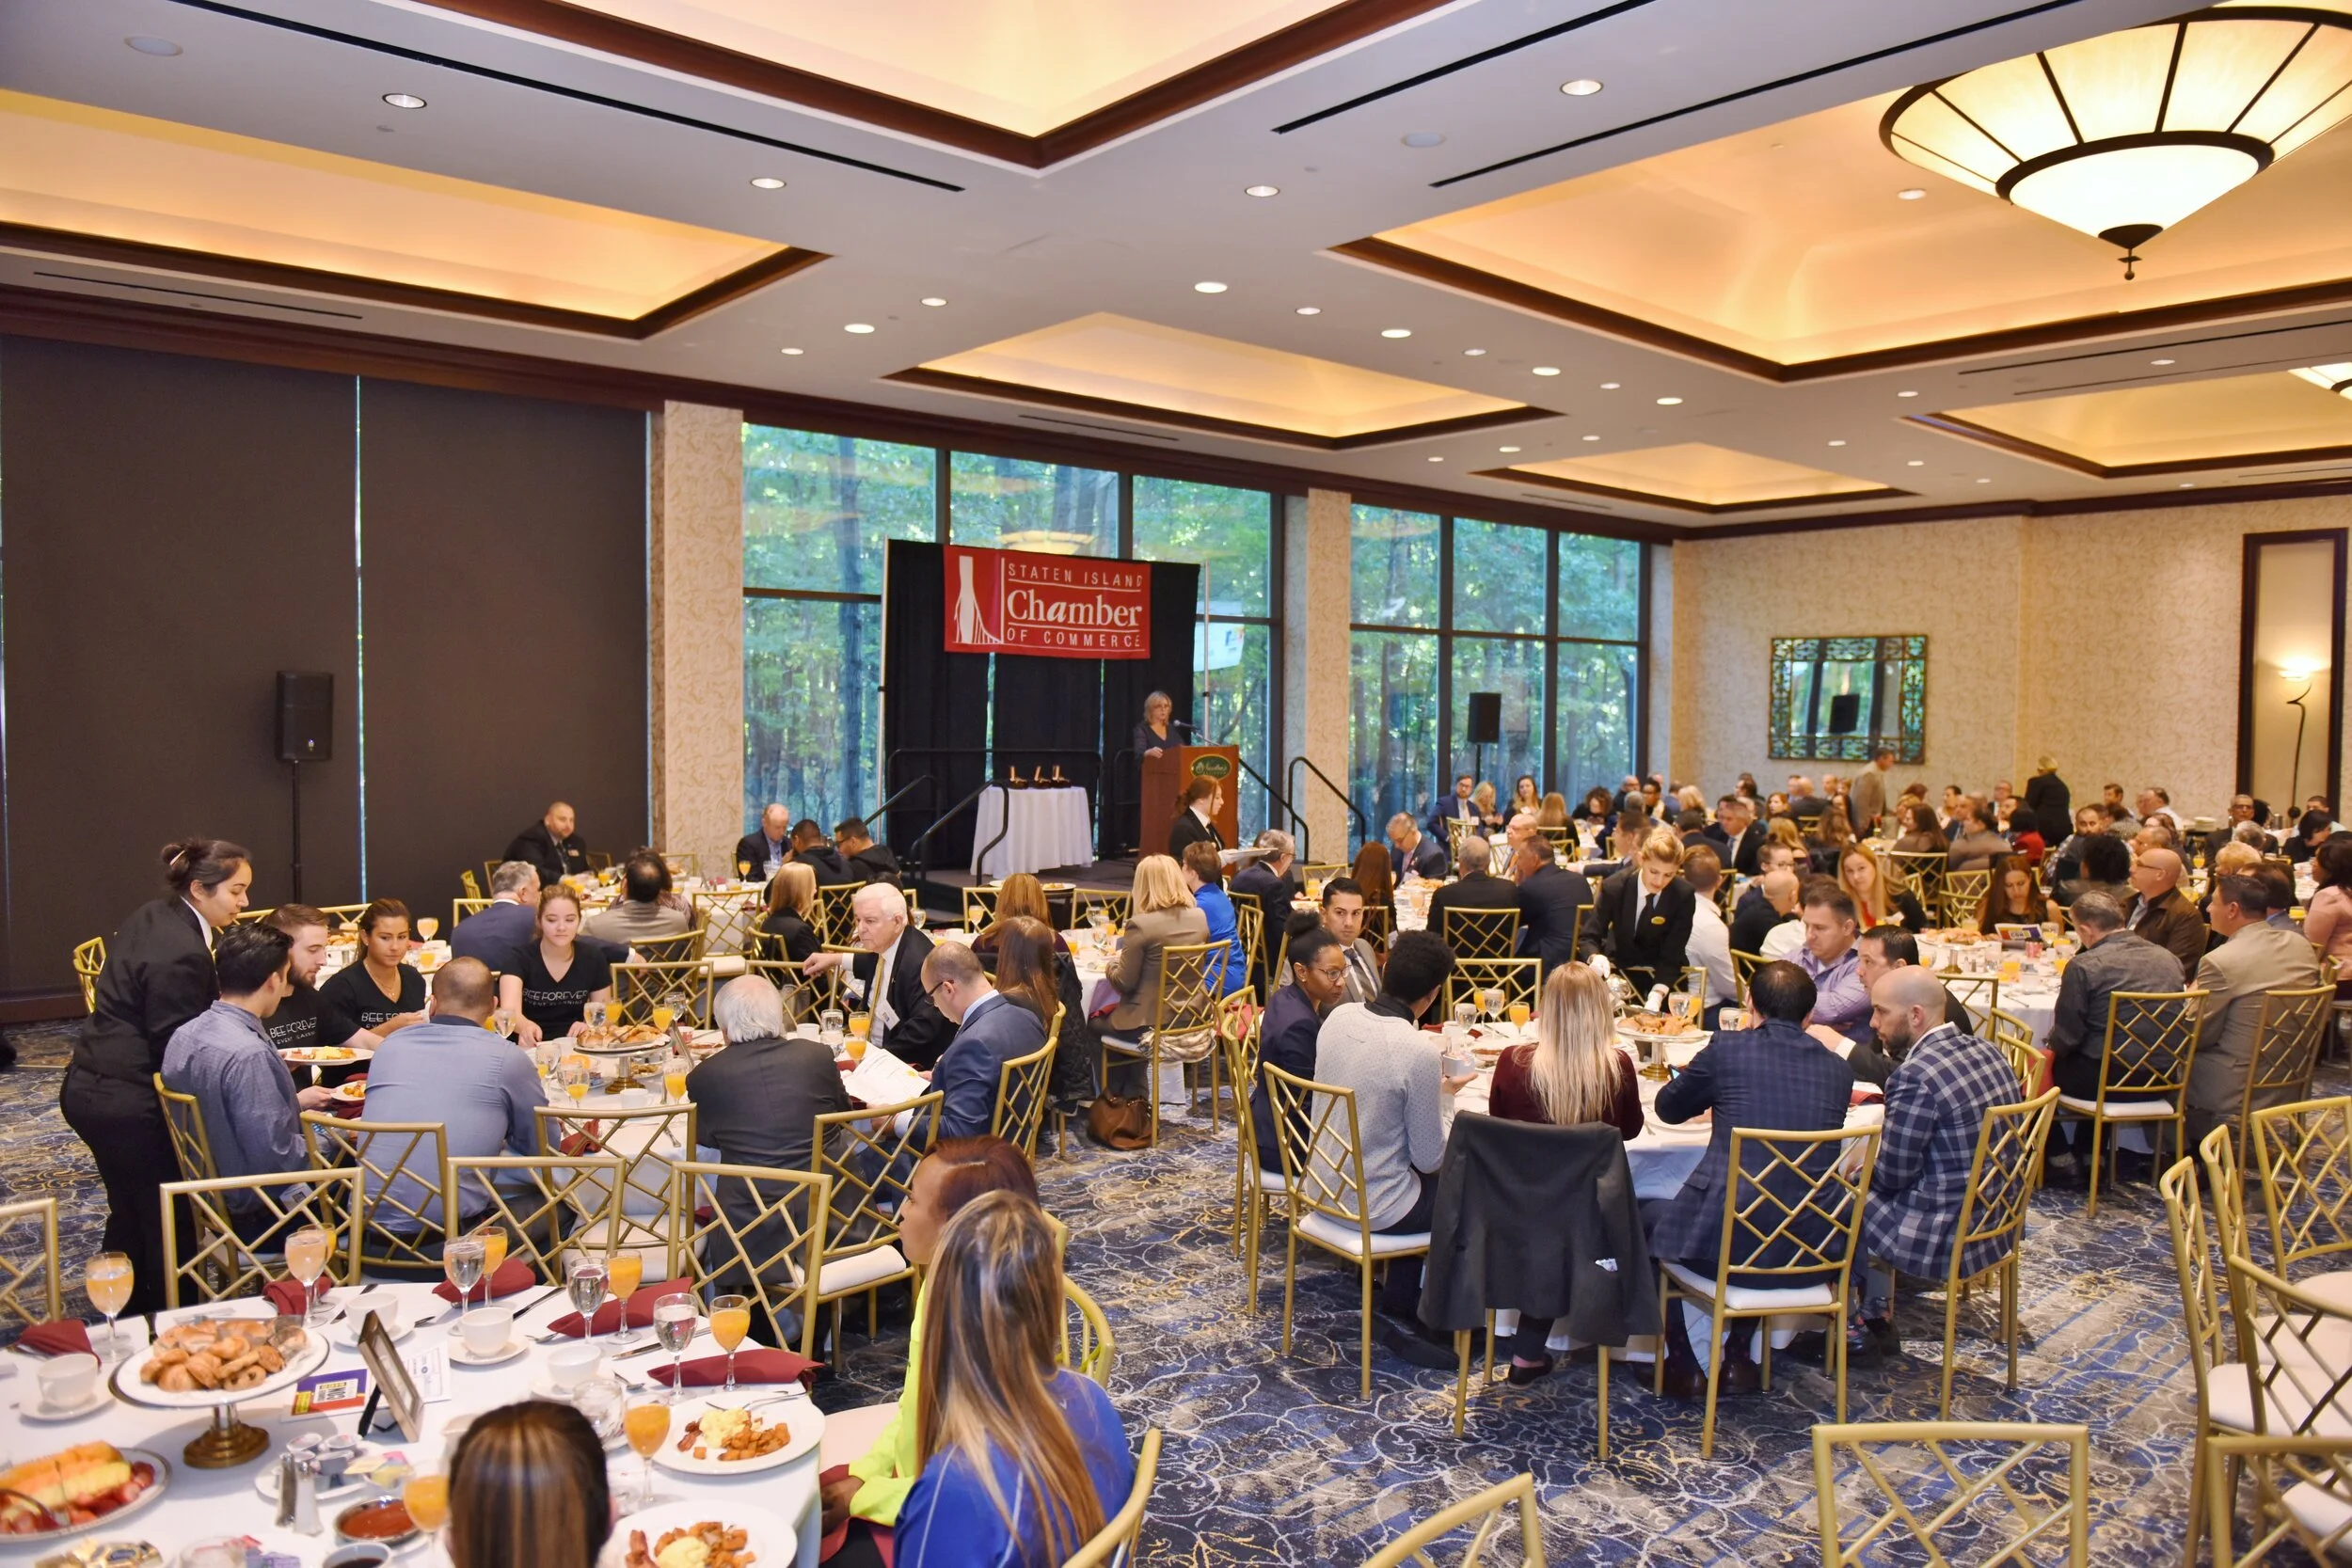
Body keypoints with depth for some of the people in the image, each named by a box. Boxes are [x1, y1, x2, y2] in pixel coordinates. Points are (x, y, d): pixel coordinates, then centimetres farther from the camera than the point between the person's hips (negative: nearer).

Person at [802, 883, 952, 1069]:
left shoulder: (918, 962, -27)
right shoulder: (883, 944, 1)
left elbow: (925, 1025, -33)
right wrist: (837, 959, 19)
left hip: (908, 1063, -9)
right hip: (872, 1047, 9)